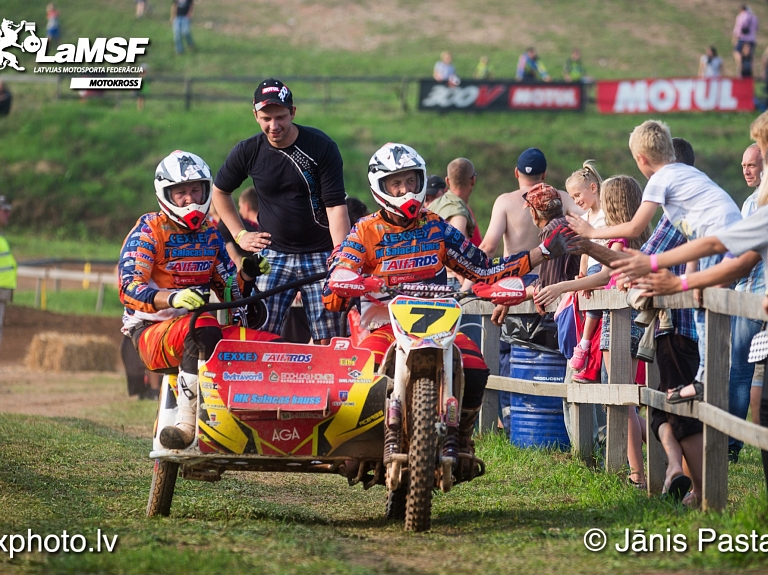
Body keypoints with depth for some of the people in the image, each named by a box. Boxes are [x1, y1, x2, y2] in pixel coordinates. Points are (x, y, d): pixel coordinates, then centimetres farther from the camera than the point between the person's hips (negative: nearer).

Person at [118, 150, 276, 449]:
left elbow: (229, 292, 18)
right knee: (204, 329, -40)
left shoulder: (210, 234, 15)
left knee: (271, 344, -15)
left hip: (197, 325, 6)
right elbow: (129, 290, -18)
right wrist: (172, 298, -37)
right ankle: (187, 422, -40)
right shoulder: (148, 231, -4)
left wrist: (247, 273, -4)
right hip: (152, 329, -6)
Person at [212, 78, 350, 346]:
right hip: (273, 255, 2)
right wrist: (240, 234, 11)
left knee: (327, 341, -6)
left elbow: (336, 206, -11)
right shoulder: (248, 152, 1)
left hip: (320, 255, -2)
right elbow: (220, 191, 20)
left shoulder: (322, 147, -7)